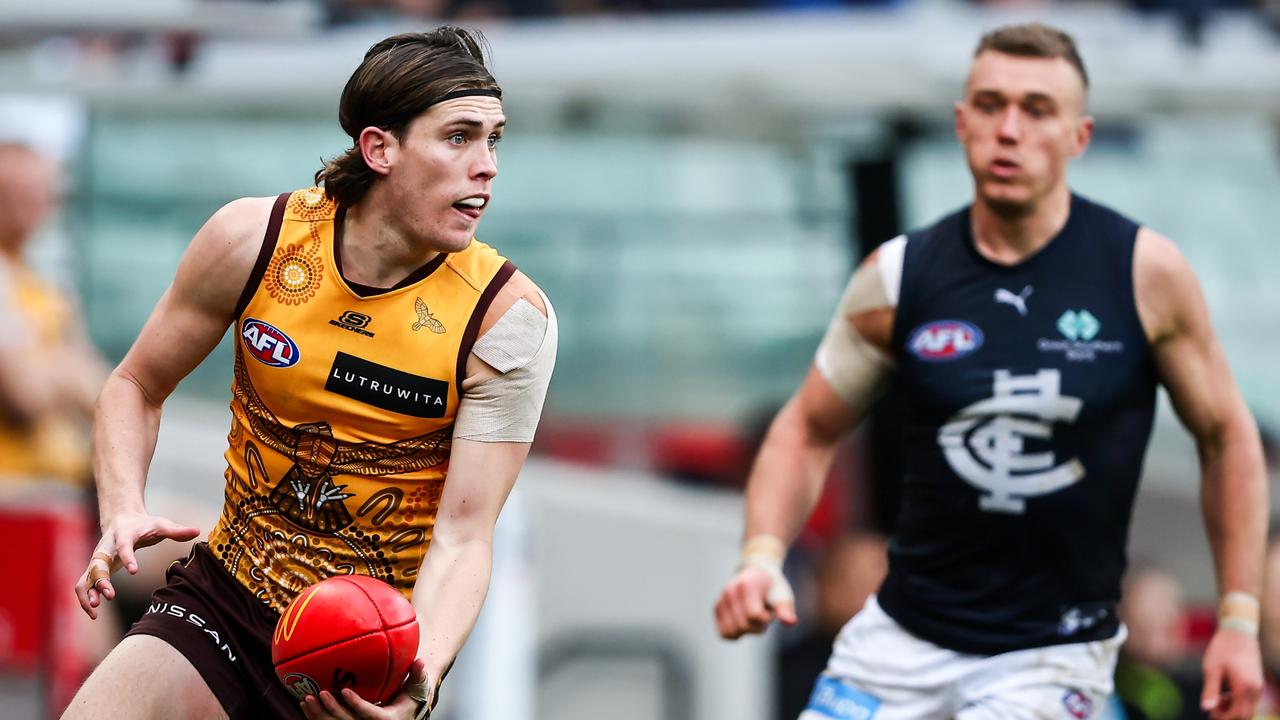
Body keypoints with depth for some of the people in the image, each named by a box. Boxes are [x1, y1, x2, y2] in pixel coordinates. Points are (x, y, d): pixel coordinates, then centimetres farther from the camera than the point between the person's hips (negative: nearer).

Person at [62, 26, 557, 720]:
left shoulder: (508, 317, -15)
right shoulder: (254, 239, -9)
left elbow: (462, 538, -17)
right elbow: (136, 386, 5)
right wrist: (123, 512, -14)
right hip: (224, 595, 1)